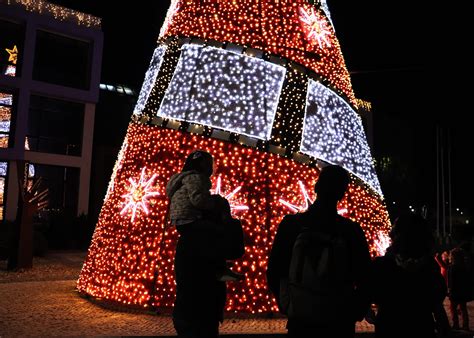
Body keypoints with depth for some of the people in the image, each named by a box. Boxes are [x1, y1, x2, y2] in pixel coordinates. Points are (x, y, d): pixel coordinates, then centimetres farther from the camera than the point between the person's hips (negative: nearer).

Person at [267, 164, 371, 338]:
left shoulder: (290, 224, -9)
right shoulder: (352, 230, -11)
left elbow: (274, 272, -4)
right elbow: (365, 279, -8)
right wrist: (355, 313, 9)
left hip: (300, 319, 1)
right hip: (339, 323, 0)